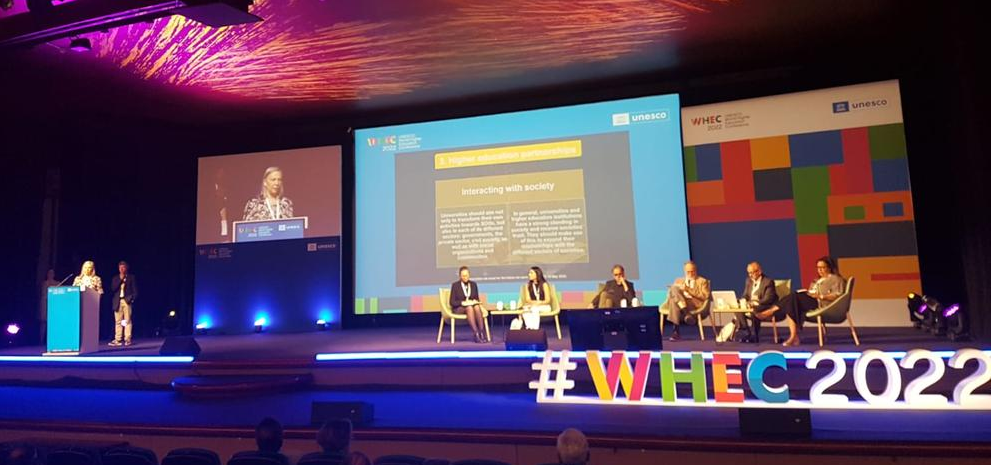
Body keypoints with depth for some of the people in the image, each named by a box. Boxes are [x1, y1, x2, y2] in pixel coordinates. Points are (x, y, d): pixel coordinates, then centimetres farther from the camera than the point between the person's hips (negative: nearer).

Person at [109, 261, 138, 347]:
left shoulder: (131, 277, 9)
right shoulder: (115, 278, 16)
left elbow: (135, 290, 6)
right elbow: (113, 289, 2)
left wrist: (132, 298, -7)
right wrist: (120, 279, -4)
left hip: (127, 301, -2)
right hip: (118, 301, 3)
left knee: (127, 321, -5)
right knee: (118, 321, 0)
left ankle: (127, 339, -6)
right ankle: (117, 340, 1)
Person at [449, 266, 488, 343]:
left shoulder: (473, 284, 10)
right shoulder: (455, 285, -2)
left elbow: (477, 299, 13)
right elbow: (452, 302, -4)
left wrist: (475, 301, -11)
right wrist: (463, 303, -20)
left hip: (472, 306, 3)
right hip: (458, 308, -3)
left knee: (477, 307, -34)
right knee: (469, 308, -38)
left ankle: (482, 333, -40)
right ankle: (476, 334, -45)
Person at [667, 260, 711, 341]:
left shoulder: (703, 281, 17)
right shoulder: (678, 281, 27)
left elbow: (705, 296, 0)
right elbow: (670, 294, 16)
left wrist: (689, 290, -9)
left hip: (696, 306, -3)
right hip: (680, 304, 4)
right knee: (674, 288, -28)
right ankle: (686, 313, -38)